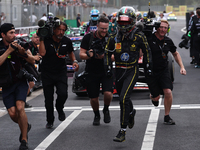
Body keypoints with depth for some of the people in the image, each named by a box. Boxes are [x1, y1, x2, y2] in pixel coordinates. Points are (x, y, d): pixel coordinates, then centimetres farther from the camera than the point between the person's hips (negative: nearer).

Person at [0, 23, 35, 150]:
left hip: (21, 82, -1)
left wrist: (23, 52, -20)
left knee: (20, 108, -20)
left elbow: (32, 61, -1)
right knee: (12, 113, -7)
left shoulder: (20, 44, -1)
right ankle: (26, 126, 28)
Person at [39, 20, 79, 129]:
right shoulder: (47, 40, -12)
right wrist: (42, 39, -27)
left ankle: (59, 109, 15)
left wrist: (74, 61, 0)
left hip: (61, 72, 1)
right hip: (47, 74, -1)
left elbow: (70, 52, 17)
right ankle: (50, 121, 23)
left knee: (63, 94, -19)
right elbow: (42, 53, -27)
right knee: (48, 99, 3)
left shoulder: (67, 41, -2)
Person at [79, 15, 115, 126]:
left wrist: (105, 57, -17)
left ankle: (106, 110, 12)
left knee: (108, 93, -20)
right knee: (93, 98, 3)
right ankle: (96, 115, 33)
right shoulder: (88, 38, -3)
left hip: (106, 72, 0)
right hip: (92, 72, 0)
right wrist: (90, 55, -23)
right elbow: (81, 54, -1)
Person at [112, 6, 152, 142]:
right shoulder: (115, 35, 3)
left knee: (124, 99, -18)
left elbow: (147, 51, 8)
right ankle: (131, 112, 54)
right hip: (118, 71, 5)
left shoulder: (139, 36, -6)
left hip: (132, 71, -5)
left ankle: (123, 131, -15)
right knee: (123, 98, 18)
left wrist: (148, 66, 10)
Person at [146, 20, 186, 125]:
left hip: (164, 71, 3)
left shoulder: (168, 41, 1)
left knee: (168, 92, -16)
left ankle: (167, 117, 2)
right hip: (151, 72, -3)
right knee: (156, 97, 0)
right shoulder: (149, 39, -13)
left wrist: (182, 67, 10)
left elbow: (175, 54, 18)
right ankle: (153, 97, 42)